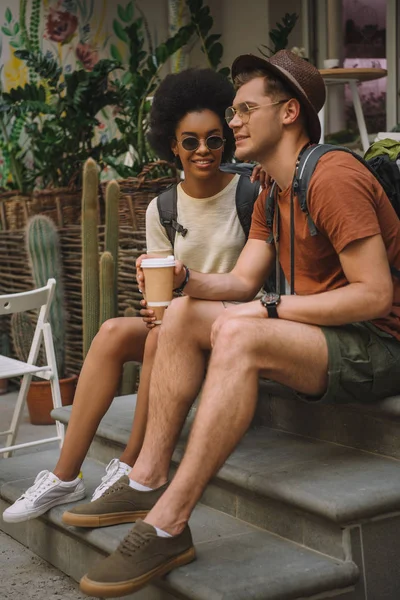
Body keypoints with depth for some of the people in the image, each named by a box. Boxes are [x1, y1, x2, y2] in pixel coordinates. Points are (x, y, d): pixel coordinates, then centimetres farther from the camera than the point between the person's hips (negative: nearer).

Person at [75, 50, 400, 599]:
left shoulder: (333, 178, -17)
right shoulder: (272, 194, 15)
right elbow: (243, 280, 9)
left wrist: (270, 308, -19)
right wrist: (187, 282, -12)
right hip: (323, 340, 10)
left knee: (238, 335, -34)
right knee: (182, 315, 2)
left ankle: (169, 525, -31)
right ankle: (149, 480, -5)